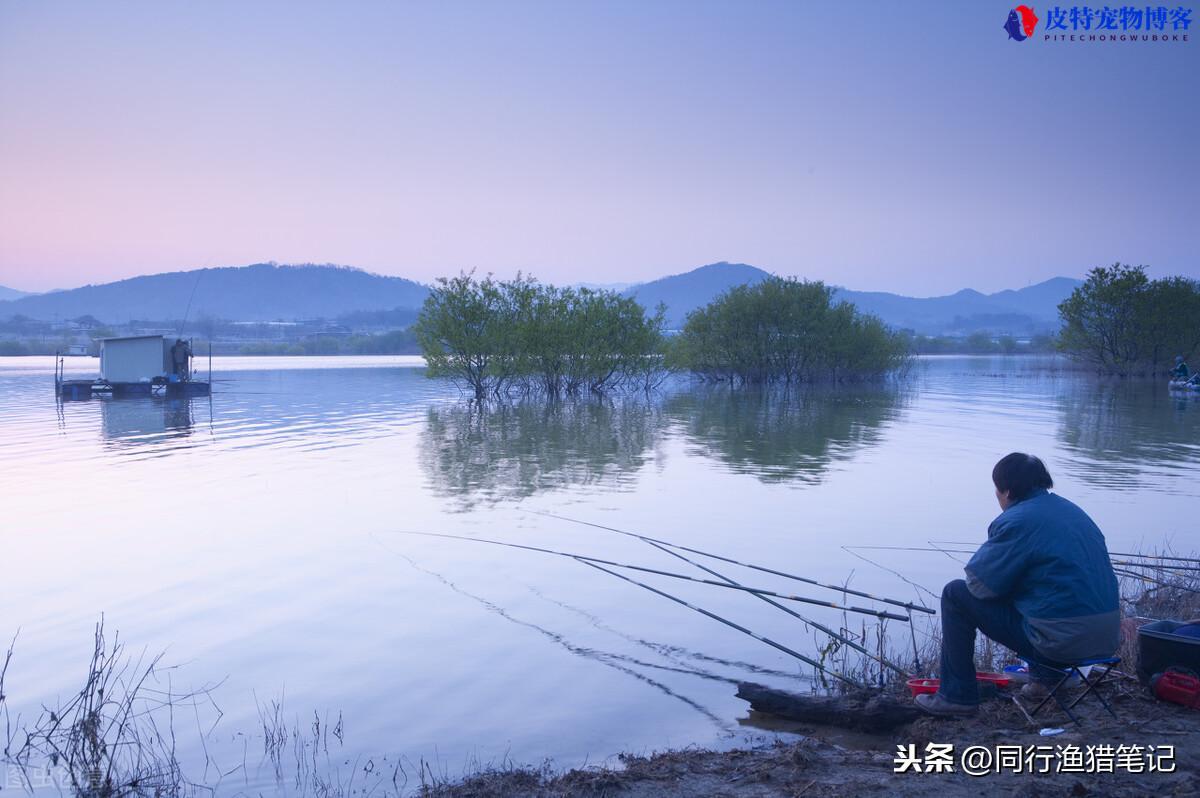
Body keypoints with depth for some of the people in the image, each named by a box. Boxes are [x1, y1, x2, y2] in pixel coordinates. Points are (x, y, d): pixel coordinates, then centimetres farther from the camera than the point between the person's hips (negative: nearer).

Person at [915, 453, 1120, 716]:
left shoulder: (1015, 522, -12)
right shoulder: (1075, 512, 13)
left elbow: (978, 583, -7)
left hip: (1061, 640, -8)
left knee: (955, 594, 3)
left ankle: (957, 696, 8)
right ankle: (1046, 677, 34)